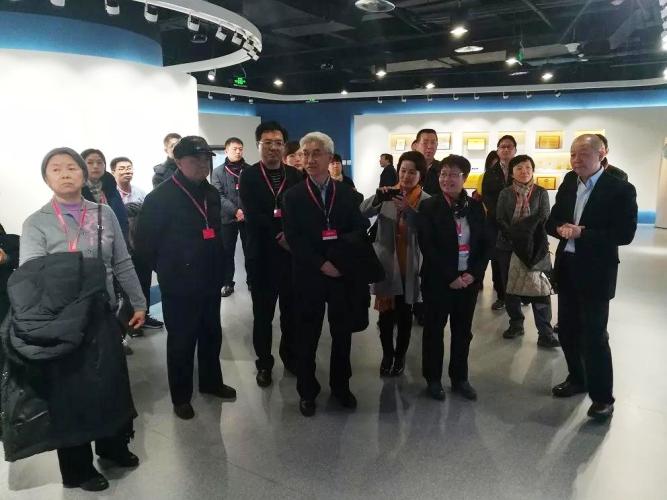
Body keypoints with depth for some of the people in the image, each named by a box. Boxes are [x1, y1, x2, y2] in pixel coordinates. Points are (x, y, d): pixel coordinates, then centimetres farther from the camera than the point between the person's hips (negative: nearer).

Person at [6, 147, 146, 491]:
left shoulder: (104, 214, 3)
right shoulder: (36, 224, -5)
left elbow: (122, 264, 7)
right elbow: (28, 277, -13)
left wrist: (139, 303, 8)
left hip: (101, 314, 3)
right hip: (61, 321, -3)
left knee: (111, 382, 14)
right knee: (70, 389, 10)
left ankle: (112, 445, 41)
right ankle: (77, 468, 31)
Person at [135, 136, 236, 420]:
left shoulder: (211, 194, 7)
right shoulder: (160, 197, -13)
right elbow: (144, 242, -10)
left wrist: (216, 267, 12)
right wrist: (167, 270, -3)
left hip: (210, 281, 6)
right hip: (180, 285, -6)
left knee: (211, 335, 18)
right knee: (181, 340, 8)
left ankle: (211, 382, 39)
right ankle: (181, 396, 26)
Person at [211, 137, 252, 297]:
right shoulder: (218, 172, 5)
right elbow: (219, 196, -5)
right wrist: (235, 211, -16)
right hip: (227, 218, 0)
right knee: (227, 252, 5)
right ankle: (227, 283, 16)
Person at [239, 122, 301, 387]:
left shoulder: (295, 175, 5)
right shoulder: (248, 176, -2)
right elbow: (252, 215, -12)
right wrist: (280, 235, -15)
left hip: (292, 252, 2)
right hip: (261, 255, -2)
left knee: (291, 310, 13)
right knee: (263, 313, 9)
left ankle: (290, 356, 31)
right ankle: (264, 363, 25)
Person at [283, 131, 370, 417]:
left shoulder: (346, 193, 6)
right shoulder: (293, 196, 0)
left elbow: (360, 230, 1)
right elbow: (293, 239, -8)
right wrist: (321, 264, -16)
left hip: (344, 273, 2)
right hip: (309, 276, -2)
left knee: (342, 333, 12)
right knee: (307, 336, 8)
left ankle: (341, 386, 31)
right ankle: (307, 391, 25)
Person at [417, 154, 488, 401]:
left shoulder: (475, 206, 4)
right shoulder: (429, 206, -7)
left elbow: (485, 244, 4)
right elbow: (427, 247, -13)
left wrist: (474, 273, -9)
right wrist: (450, 277, -16)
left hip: (469, 279, 4)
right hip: (438, 280, -3)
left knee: (463, 332, 14)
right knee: (434, 331, 9)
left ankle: (460, 378, 29)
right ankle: (433, 379, 24)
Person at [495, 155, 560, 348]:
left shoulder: (541, 193, 4)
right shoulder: (505, 193, 6)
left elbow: (543, 218, -4)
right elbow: (500, 220, -1)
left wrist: (523, 230, -16)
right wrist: (514, 234, -14)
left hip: (535, 247, -2)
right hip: (508, 246, 2)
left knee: (539, 289, -6)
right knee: (510, 287, 9)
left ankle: (545, 334, -2)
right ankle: (516, 324, 25)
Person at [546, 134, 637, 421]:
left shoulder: (621, 189, -11)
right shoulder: (568, 183, 7)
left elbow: (624, 234, -17)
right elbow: (552, 221, 7)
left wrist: (582, 233, -23)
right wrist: (561, 229, -15)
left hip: (595, 272, -6)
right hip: (567, 268, 6)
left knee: (594, 335, -1)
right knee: (568, 331, 16)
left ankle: (602, 397, 15)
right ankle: (577, 379, 35)